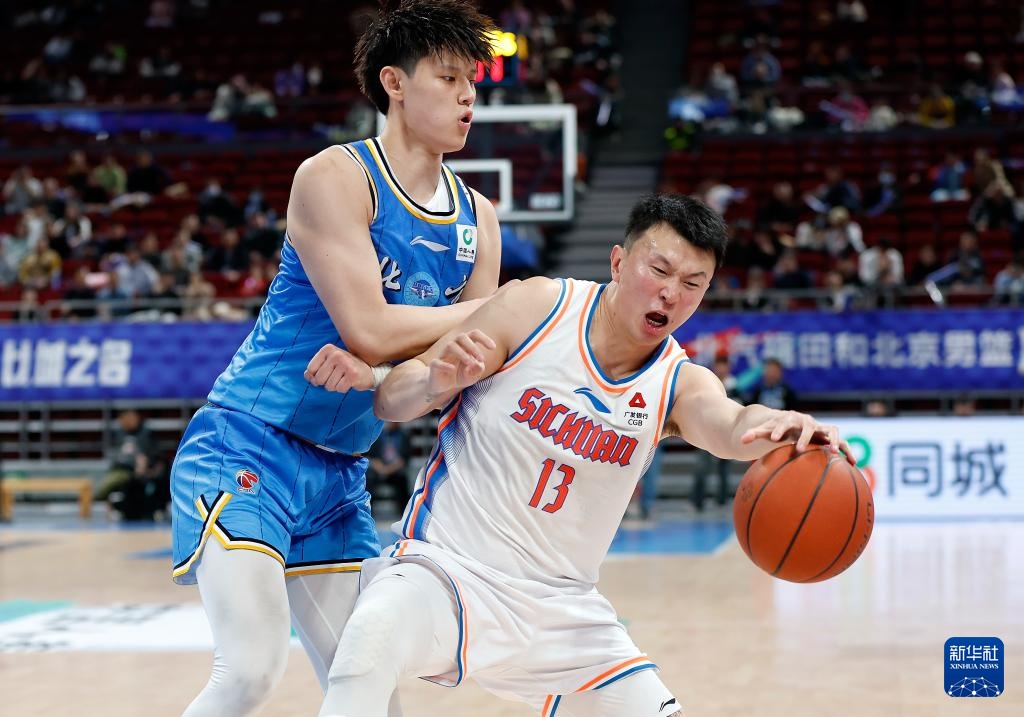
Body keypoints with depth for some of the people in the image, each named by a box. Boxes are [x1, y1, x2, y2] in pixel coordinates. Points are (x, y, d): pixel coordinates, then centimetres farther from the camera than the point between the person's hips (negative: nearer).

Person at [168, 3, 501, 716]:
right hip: (245, 444, -7)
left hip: (340, 472, 7)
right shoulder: (336, 177, -13)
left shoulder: (478, 219, 7)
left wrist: (377, 366, -17)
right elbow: (369, 330, -23)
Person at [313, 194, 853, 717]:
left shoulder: (679, 383, -1)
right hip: (446, 565, -5)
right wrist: (436, 383, -30)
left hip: (561, 606, 5)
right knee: (374, 636, -35)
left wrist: (781, 426, -50)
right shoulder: (538, 307, -8)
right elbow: (390, 402, -6)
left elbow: (733, 427, -26)